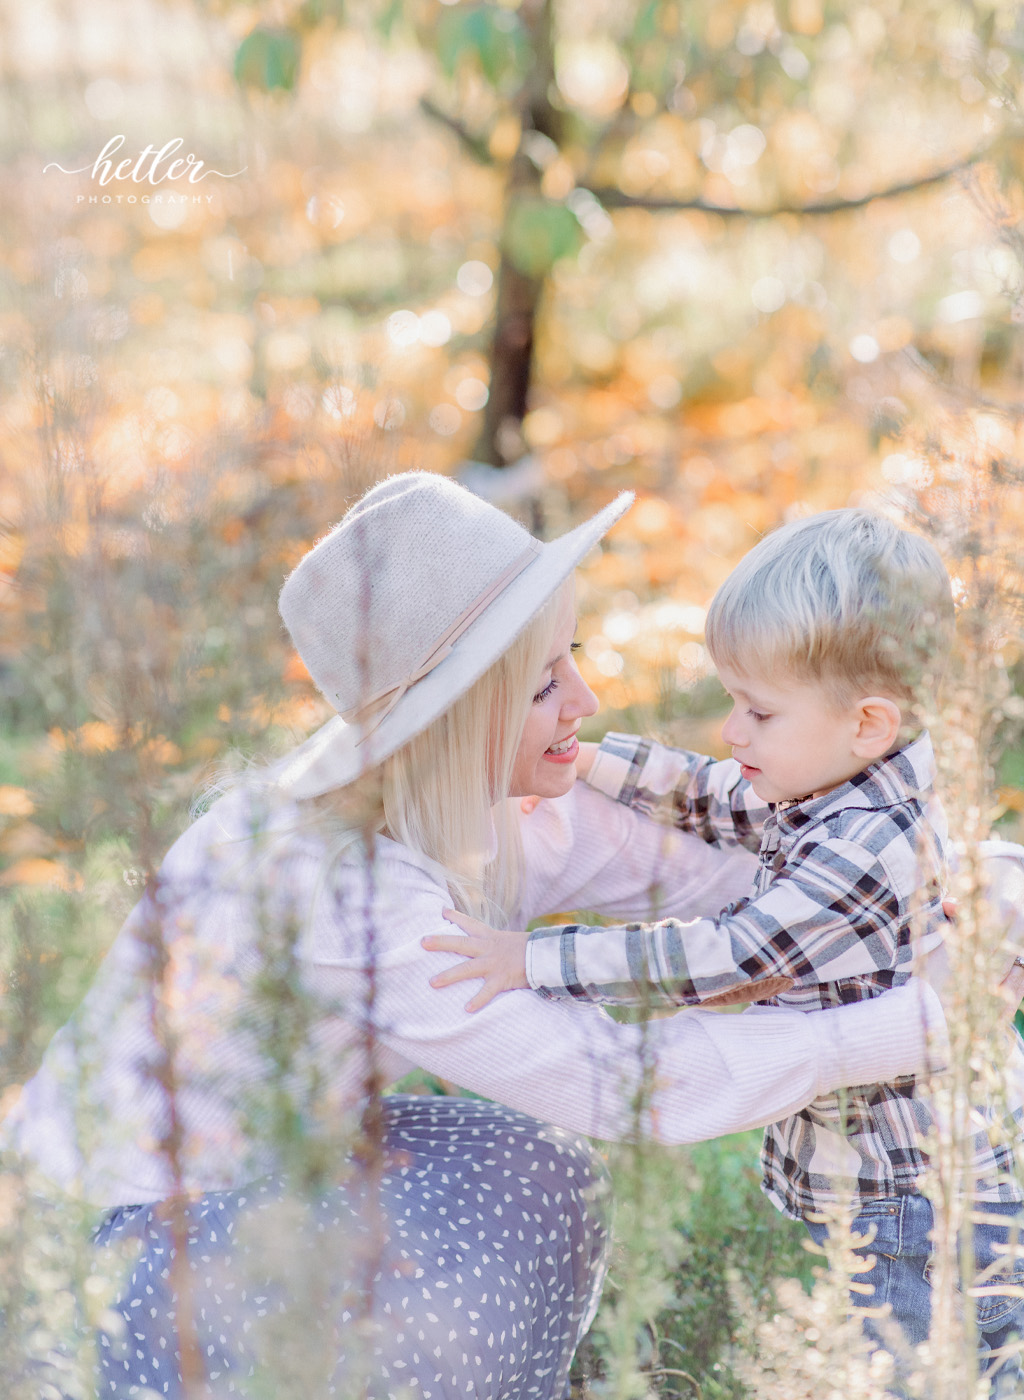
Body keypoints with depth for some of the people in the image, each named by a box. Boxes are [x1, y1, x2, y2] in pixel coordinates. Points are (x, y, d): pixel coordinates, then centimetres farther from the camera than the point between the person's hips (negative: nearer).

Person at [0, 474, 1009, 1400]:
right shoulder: (333, 894, -35)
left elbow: (666, 865, -3)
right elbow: (614, 1081, -36)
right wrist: (915, 1028, -34)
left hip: (254, 1156, 8)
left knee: (535, 1172, -6)